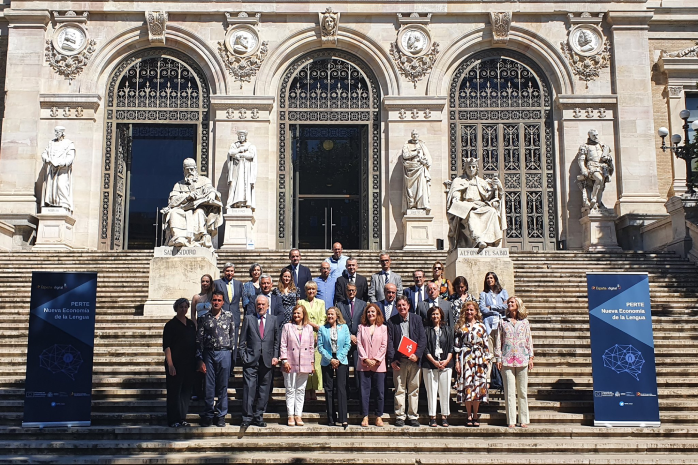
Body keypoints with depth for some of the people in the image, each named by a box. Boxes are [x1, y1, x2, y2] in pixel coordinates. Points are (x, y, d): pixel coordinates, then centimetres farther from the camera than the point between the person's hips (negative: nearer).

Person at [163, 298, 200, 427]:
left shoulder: (191, 324, 12)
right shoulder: (171, 325, -5)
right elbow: (166, 346, -9)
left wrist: (197, 362, 13)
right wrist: (170, 365, -16)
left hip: (189, 363, 6)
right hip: (176, 364, -6)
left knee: (186, 391, 10)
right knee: (174, 392, -1)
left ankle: (182, 418, 19)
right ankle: (173, 420, 7)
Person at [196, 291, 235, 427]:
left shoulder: (229, 316, 5)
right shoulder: (204, 318, 4)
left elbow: (233, 335, 8)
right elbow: (199, 339, 4)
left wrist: (231, 351, 2)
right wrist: (200, 359, 0)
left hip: (224, 353, 0)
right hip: (208, 353, 0)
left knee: (223, 386, 5)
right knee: (208, 386, 3)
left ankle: (221, 415, 14)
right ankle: (208, 415, 13)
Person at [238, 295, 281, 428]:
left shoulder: (274, 320, 11)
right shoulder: (248, 319, 8)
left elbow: (277, 340, 12)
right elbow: (242, 341, 7)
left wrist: (275, 356, 2)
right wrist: (243, 357, -2)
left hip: (267, 361, 2)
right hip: (251, 361, -1)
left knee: (264, 390, 5)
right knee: (249, 389, -6)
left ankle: (258, 417, 14)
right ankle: (247, 418, 1)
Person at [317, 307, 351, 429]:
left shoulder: (344, 327, 6)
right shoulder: (322, 329, 5)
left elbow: (347, 344, 2)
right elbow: (320, 346, 1)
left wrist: (339, 359, -7)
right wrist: (330, 359, -8)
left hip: (341, 361, -1)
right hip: (327, 362, 1)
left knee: (341, 388, -8)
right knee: (329, 389, 3)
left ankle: (343, 418, -8)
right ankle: (331, 418, 9)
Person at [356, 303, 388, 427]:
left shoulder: (383, 328, 6)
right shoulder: (361, 327, 9)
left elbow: (384, 346, 1)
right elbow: (359, 344, 2)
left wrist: (376, 360, -9)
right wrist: (365, 359, -8)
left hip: (378, 365, -1)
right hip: (364, 365, 1)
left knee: (379, 392, 1)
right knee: (364, 391, 1)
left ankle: (379, 416, 11)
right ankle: (365, 416, 7)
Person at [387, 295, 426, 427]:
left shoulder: (416, 320, 7)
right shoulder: (392, 321, 5)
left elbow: (423, 339, 3)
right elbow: (390, 341, 2)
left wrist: (417, 354, -10)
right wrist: (392, 360, -7)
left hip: (414, 359, 1)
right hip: (399, 360, -1)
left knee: (414, 389, 5)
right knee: (399, 389, 0)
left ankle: (413, 416, 13)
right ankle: (399, 416, 7)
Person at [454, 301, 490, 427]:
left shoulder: (481, 326, 11)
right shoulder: (460, 326, 8)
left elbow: (486, 343, 11)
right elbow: (457, 345, 5)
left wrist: (487, 358, 2)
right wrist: (457, 361, -2)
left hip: (479, 358, 1)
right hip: (465, 358, -1)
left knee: (478, 384, -1)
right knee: (467, 385, -4)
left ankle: (475, 416, 7)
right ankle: (469, 416, 3)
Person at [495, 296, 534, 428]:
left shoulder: (524, 322, 10)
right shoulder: (503, 322, 9)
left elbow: (529, 340, 10)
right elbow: (498, 341, 7)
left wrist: (530, 357, 3)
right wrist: (498, 358, 1)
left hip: (522, 359, 0)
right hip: (507, 360, 0)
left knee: (522, 392, 3)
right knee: (509, 392, -1)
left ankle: (524, 420, 11)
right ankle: (511, 421, 4)